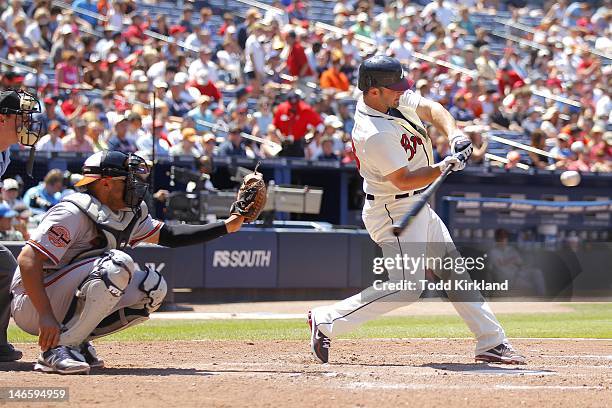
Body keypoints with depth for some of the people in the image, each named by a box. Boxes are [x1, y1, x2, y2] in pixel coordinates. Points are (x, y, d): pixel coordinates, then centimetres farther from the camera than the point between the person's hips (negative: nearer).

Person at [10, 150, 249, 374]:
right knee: (118, 264, -27)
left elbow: (167, 235, 17)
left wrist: (227, 226, 9)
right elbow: (28, 259, -26)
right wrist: (46, 317, -34)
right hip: (31, 306, -9)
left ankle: (78, 342, 1)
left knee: (152, 286, -1)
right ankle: (57, 349, -25)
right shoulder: (74, 212, -19)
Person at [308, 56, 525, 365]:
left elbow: (430, 109, 7)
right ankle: (326, 322, -8)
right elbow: (404, 180, -26)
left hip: (417, 206, 10)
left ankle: (492, 342, 18)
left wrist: (453, 134, -11)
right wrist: (446, 167, -29)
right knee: (406, 286, -15)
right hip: (393, 212, -10)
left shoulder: (394, 97, -2)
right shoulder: (374, 134, -29)